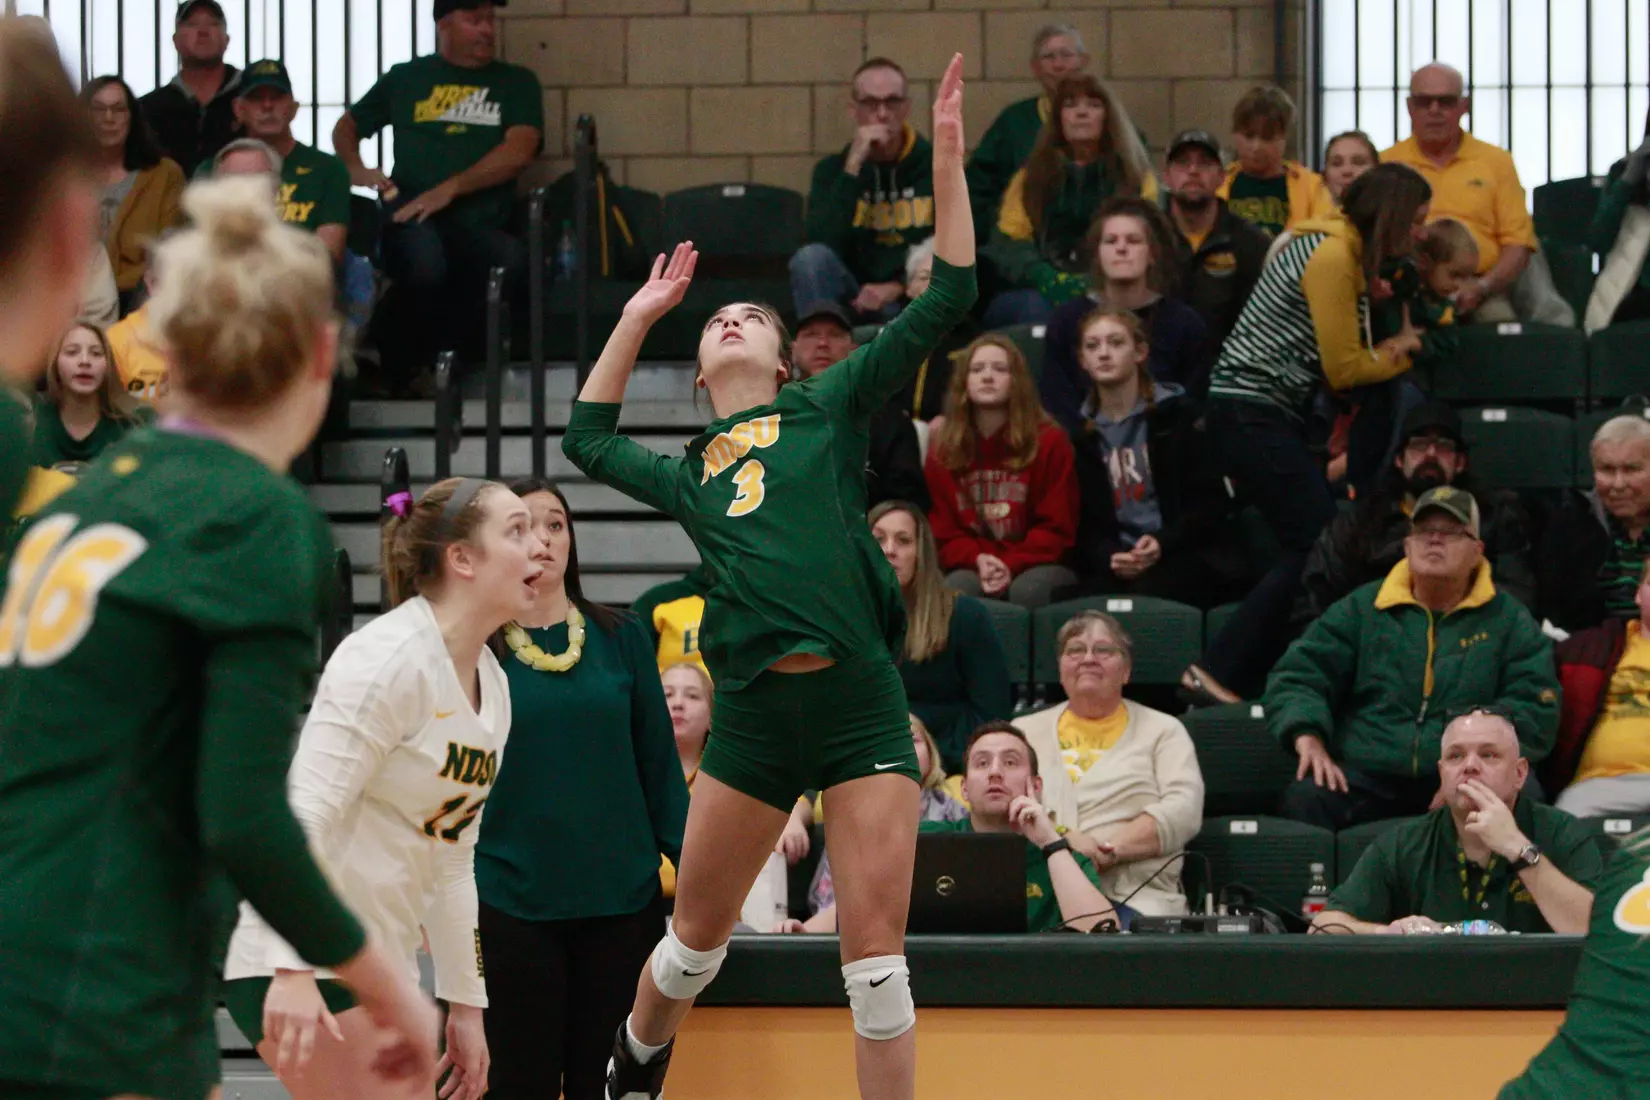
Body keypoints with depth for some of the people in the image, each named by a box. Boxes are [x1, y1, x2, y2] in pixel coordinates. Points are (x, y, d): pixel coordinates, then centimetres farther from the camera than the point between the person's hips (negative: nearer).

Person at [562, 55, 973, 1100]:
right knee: (697, 934, 14)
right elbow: (589, 436, 38)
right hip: (754, 712, 3)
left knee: (875, 951, -6)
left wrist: (948, 156, 2)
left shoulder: (829, 408, 13)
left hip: (859, 701, -3)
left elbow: (945, 301, 8)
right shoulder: (688, 475, 21)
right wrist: (639, 316, 36)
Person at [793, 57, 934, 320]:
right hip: (855, 301, 1)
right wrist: (853, 166, -17)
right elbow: (825, 243, -14)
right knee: (810, 258, -28)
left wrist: (898, 287, -16)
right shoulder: (833, 169, 4)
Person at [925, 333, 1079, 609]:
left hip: (1039, 566, -2)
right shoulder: (942, 451, 7)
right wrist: (978, 560, -17)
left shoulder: (1050, 442, -1)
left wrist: (1011, 566, -20)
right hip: (972, 567, 2)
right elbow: (942, 532, 6)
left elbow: (1056, 527, -4)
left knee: (1028, 590, -36)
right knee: (956, 590, -33)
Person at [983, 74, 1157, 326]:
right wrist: (1048, 279, -14)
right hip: (1039, 292, 1)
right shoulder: (1031, 177, 19)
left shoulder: (1137, 178, 15)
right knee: (1037, 307, -34)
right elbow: (1006, 245, 7)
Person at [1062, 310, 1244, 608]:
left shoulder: (1175, 416, 6)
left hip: (1185, 555, -2)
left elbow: (1210, 501, 1)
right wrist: (1108, 558, -13)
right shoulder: (1081, 433, 14)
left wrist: (1163, 542, -16)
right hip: (1114, 564, 2)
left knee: (1149, 593, -36)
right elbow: (1084, 521, 10)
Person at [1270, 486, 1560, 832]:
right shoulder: (1362, 608, 17)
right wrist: (1307, 737, -8)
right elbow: (1296, 675, 13)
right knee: (1305, 799, -30)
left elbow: (1534, 710, 3)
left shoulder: (1507, 620, 13)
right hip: (1366, 778, 1)